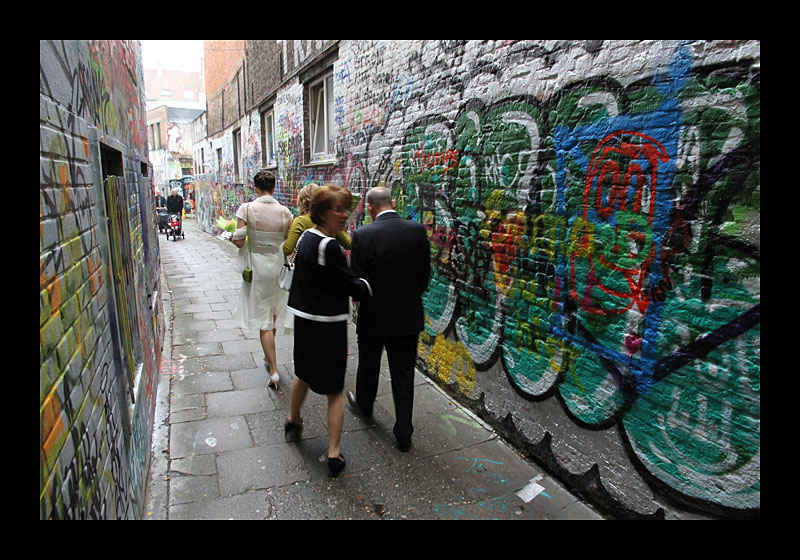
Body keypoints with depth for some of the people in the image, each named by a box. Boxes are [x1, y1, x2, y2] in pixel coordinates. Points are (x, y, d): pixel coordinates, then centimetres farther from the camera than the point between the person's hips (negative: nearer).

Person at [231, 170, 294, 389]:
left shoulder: (246, 209, -10)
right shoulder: (284, 212, -3)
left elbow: (239, 241, -13)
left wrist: (231, 236, 9)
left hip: (257, 266, -3)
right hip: (277, 264, 3)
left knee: (263, 321, 2)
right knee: (274, 314, 21)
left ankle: (273, 371, 1)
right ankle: (269, 357, 38)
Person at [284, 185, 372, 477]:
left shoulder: (307, 237, 5)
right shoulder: (328, 246, -22)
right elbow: (352, 287, -18)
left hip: (304, 321, 8)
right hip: (327, 325, -8)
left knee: (304, 374, 29)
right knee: (335, 388, 6)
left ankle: (293, 422, 50)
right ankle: (334, 453, 13)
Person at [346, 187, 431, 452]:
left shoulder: (363, 235, -16)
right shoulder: (418, 230, -6)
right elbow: (425, 273, 2)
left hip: (374, 315, -2)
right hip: (408, 315, 2)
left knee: (368, 364, 23)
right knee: (403, 374, 11)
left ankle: (364, 403, 50)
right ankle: (404, 434, 19)